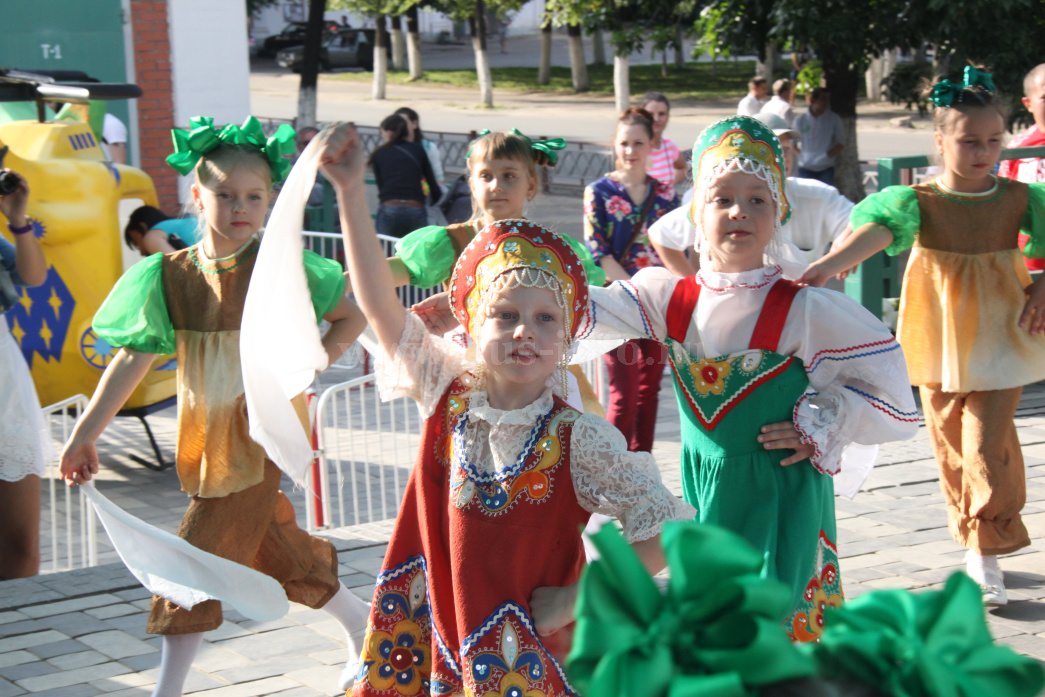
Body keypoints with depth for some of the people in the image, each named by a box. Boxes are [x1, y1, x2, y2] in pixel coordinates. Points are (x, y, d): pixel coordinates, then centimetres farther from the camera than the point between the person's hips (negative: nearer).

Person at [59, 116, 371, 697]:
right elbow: (133, 356, 1)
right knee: (277, 545, 15)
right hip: (207, 436, 5)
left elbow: (352, 316, 1)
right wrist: (85, 433, 0)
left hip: (261, 436, -5)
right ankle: (361, 622, 37)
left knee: (202, 552, -6)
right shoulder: (171, 277, 0)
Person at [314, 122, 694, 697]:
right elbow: (379, 304, -6)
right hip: (436, 645, 3)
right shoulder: (448, 395, -4)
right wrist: (350, 190, -13)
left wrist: (578, 597, -15)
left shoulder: (578, 440, -14)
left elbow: (668, 531, -13)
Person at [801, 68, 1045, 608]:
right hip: (939, 346, 1)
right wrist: (826, 266, -44)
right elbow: (874, 232, -27)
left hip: (999, 344, -1)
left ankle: (987, 560, 4)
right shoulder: (918, 203, -8)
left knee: (987, 448, -8)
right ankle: (976, 541, 30)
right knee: (952, 449, 11)